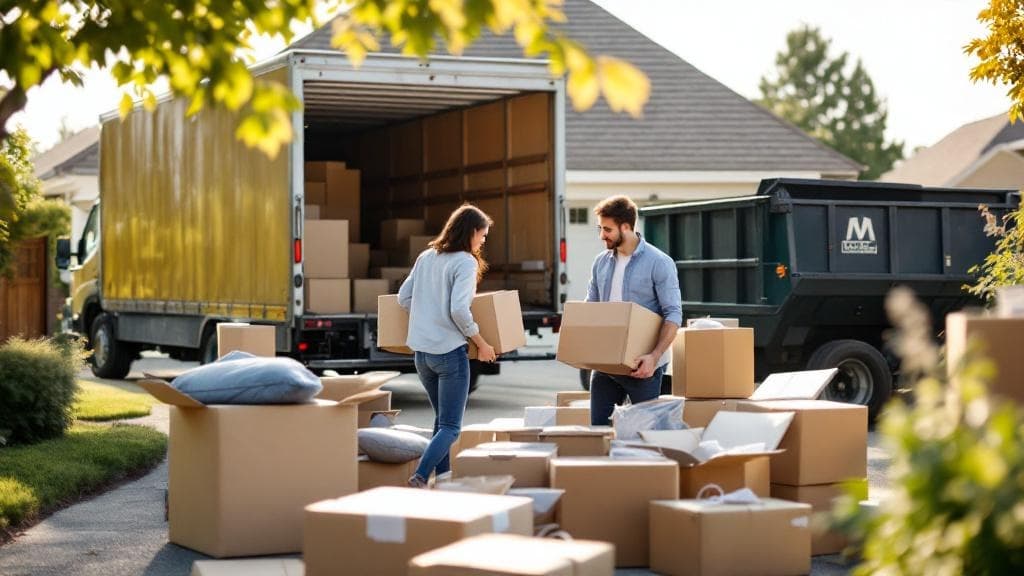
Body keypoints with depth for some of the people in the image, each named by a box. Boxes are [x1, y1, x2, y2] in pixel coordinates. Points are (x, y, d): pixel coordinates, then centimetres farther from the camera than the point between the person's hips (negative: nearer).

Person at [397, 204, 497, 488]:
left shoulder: (425, 258, 9)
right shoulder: (465, 262, -12)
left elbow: (403, 298, 12)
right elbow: (459, 309, -21)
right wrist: (481, 343, -11)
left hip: (422, 353, 7)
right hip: (450, 353, -7)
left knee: (442, 419, 21)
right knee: (450, 427, -3)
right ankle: (420, 476, -18)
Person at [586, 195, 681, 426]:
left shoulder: (659, 263, -9)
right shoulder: (601, 262, 9)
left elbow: (673, 315, -13)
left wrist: (655, 356, -24)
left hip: (641, 366, -5)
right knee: (597, 426, 5)